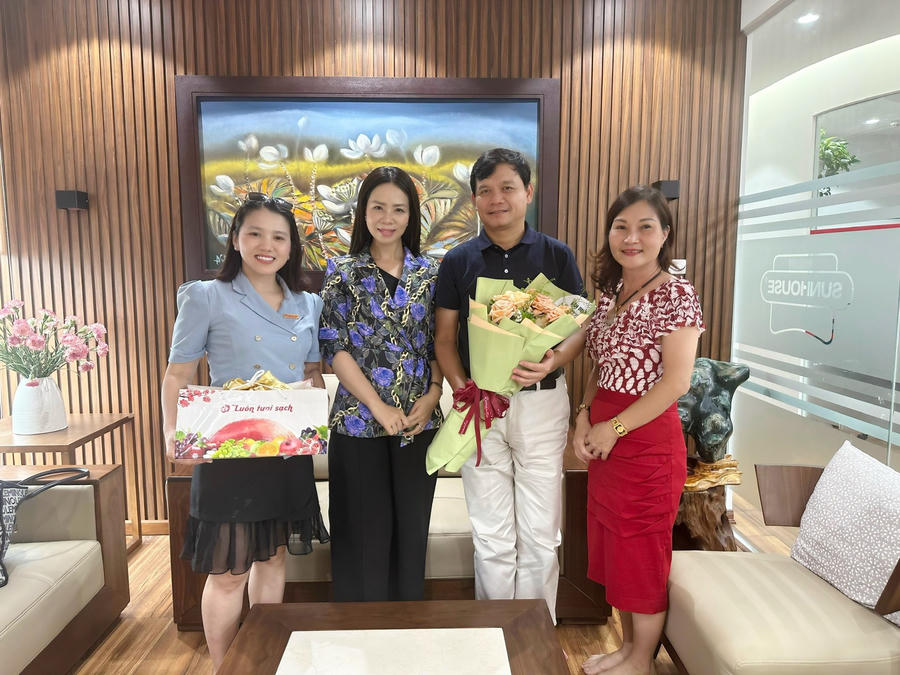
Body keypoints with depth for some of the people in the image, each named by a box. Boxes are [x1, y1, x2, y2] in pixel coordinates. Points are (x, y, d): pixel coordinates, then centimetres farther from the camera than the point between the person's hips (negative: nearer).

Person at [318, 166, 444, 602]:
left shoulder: (429, 273, 7)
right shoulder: (343, 273, 0)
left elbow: (440, 342, 8)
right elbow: (333, 347, -6)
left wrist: (433, 393, -8)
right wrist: (378, 406, -13)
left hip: (419, 420, 2)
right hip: (360, 420, -2)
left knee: (411, 528, 12)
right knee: (364, 530, 7)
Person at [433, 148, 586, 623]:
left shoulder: (556, 256, 4)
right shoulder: (458, 261, 5)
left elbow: (579, 327, 4)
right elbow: (444, 339, 6)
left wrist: (553, 360, -17)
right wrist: (465, 390, -10)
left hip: (542, 402, 0)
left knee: (539, 536, 7)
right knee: (492, 539, 8)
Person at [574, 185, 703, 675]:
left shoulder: (676, 294, -12)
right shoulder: (610, 291, 10)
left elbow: (676, 382, -17)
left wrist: (614, 428, -16)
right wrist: (584, 417, 0)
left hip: (647, 438, -7)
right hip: (605, 437, 7)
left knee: (643, 550, 8)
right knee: (612, 544, 18)